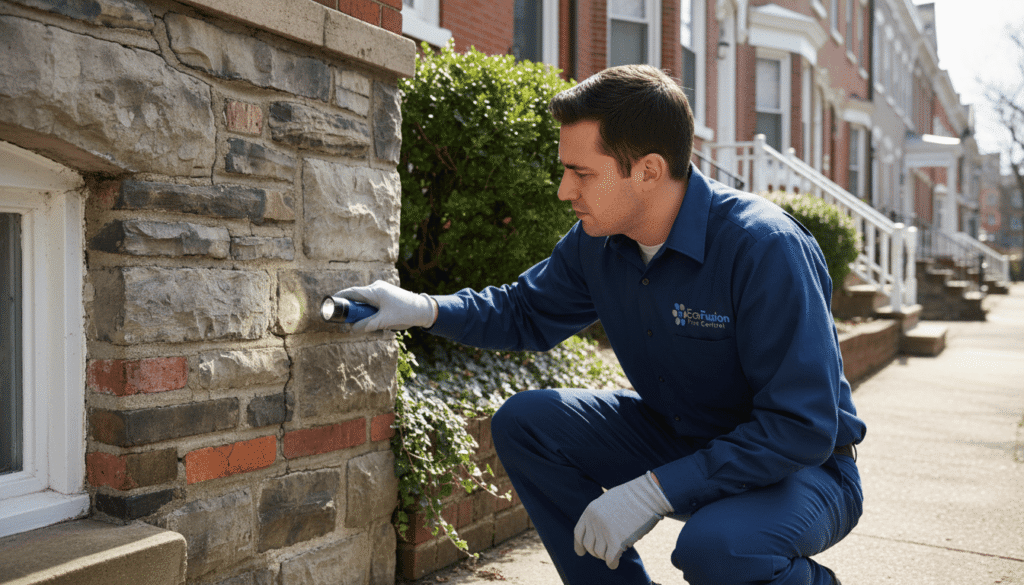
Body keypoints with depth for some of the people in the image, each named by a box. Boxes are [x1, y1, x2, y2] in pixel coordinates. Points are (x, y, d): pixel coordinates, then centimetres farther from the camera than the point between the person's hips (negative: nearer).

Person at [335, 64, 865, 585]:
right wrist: (424, 310, -7)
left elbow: (802, 429, -29)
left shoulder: (766, 248, -28)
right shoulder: (597, 242, -8)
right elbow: (527, 312, 10)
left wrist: (653, 491, -32)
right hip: (678, 436, 6)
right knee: (523, 421, -6)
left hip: (799, 465, -5)